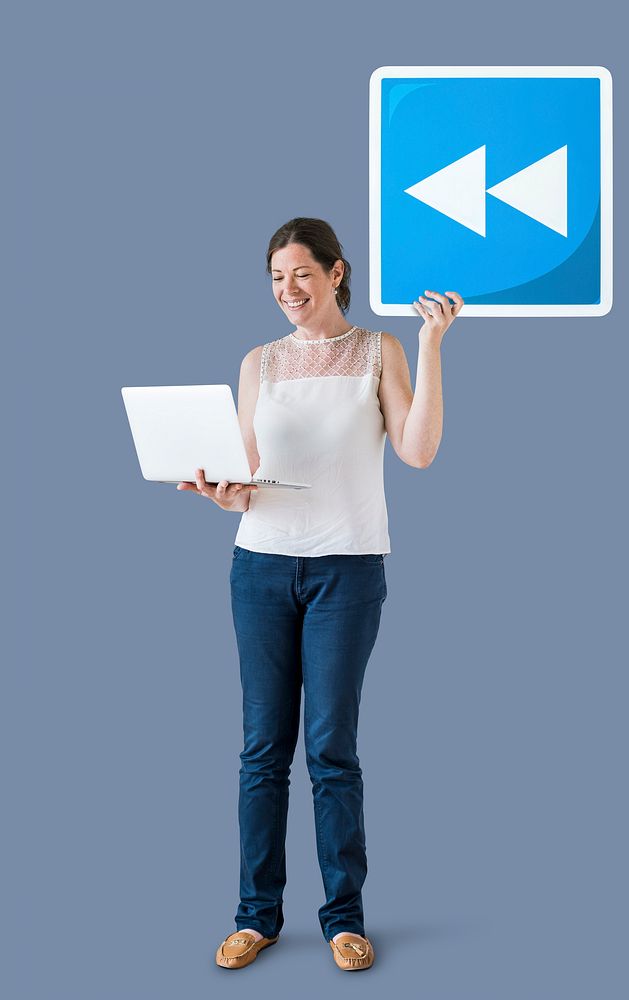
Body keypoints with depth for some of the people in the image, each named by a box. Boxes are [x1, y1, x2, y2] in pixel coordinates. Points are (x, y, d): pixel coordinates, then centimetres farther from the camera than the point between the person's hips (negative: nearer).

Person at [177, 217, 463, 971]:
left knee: (331, 747, -1)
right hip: (262, 563, 3)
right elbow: (249, 479, 9)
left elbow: (418, 451, -9)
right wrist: (227, 494, -14)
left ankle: (344, 915, 11)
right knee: (263, 746, 4)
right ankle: (258, 913, 15)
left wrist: (431, 343, -13)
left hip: (348, 565, -2)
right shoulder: (259, 364, 10)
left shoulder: (378, 352, 4)